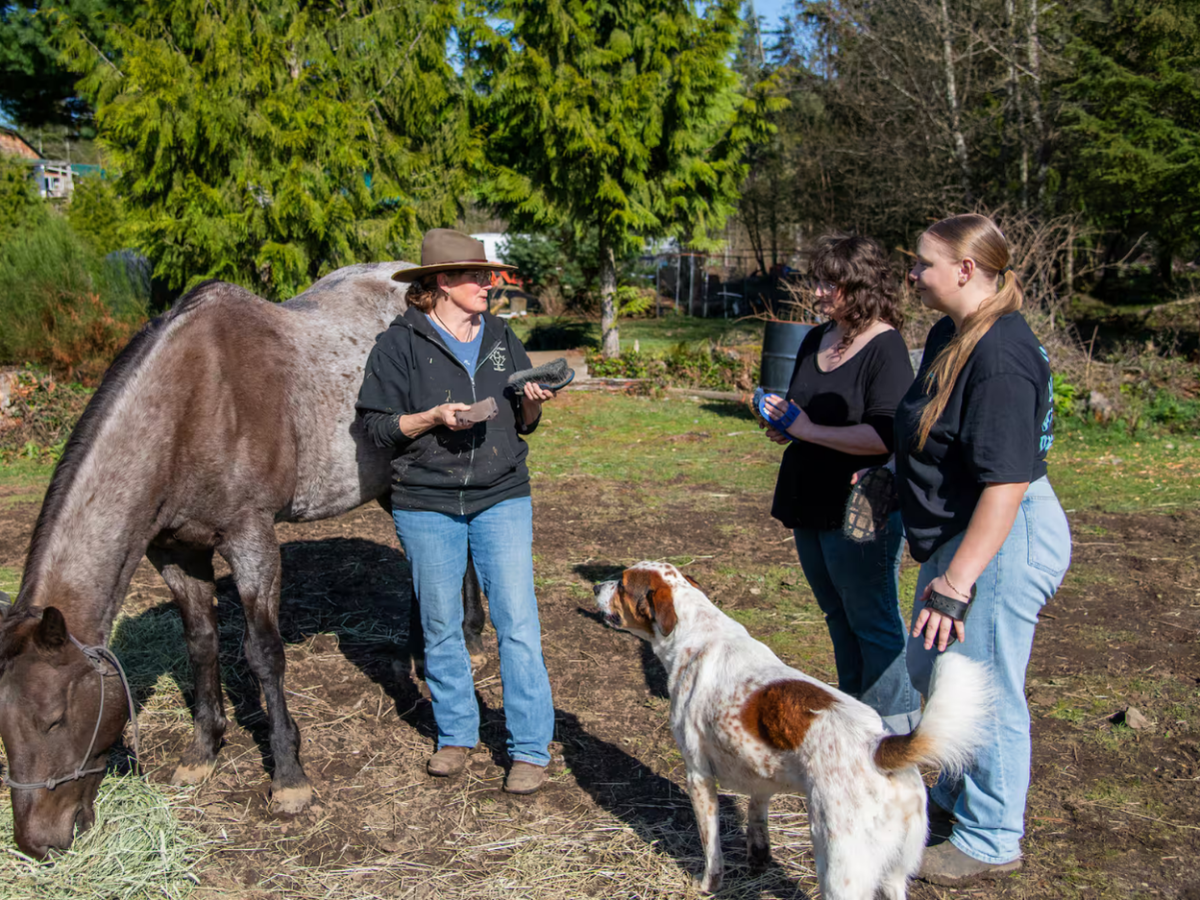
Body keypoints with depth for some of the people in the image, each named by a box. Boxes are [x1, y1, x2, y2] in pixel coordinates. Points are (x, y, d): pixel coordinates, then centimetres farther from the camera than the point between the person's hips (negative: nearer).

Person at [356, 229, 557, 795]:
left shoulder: (501, 337, 8)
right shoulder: (401, 343, -4)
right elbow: (376, 424, -5)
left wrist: (533, 404, -8)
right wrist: (434, 417, -20)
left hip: (502, 499, 2)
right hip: (426, 504, -2)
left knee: (518, 624, -3)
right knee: (441, 627, 10)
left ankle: (530, 750, 7)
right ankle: (456, 736, 28)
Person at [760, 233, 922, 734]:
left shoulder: (885, 349, -16)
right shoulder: (816, 341, 10)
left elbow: (885, 436, -26)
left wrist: (810, 430, -20)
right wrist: (783, 424, 2)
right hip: (811, 505, 9)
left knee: (872, 623, 1)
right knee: (838, 618, 19)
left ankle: (894, 729, 15)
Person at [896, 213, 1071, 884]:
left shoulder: (1001, 356, -25)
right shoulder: (951, 336, 7)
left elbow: (1008, 481, -29)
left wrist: (956, 582, -29)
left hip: (1001, 542, -11)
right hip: (960, 535, 11)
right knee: (930, 671, 23)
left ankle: (990, 841, 24)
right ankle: (957, 796, 44)